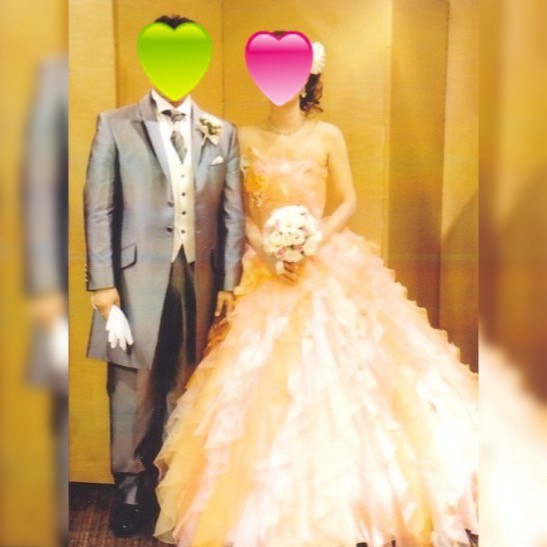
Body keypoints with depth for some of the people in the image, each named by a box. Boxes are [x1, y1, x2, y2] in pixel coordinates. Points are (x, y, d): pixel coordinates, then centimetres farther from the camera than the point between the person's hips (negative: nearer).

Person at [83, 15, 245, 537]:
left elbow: (233, 214, 9)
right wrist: (102, 284, -7)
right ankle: (131, 490, 23)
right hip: (138, 278, -2)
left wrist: (229, 283, 3)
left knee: (186, 389, 10)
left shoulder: (222, 133, 11)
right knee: (133, 389, 5)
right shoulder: (115, 125, 4)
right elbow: (98, 209, -1)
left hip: (200, 278, 2)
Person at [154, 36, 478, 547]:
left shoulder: (327, 135, 1)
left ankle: (344, 502, 14)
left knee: (333, 374, -4)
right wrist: (264, 251, -12)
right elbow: (238, 210, 4)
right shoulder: (246, 137, 5)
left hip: (327, 265, -1)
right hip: (265, 269, 1)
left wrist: (313, 244, -13)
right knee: (262, 383, 0)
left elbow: (348, 203, 2)